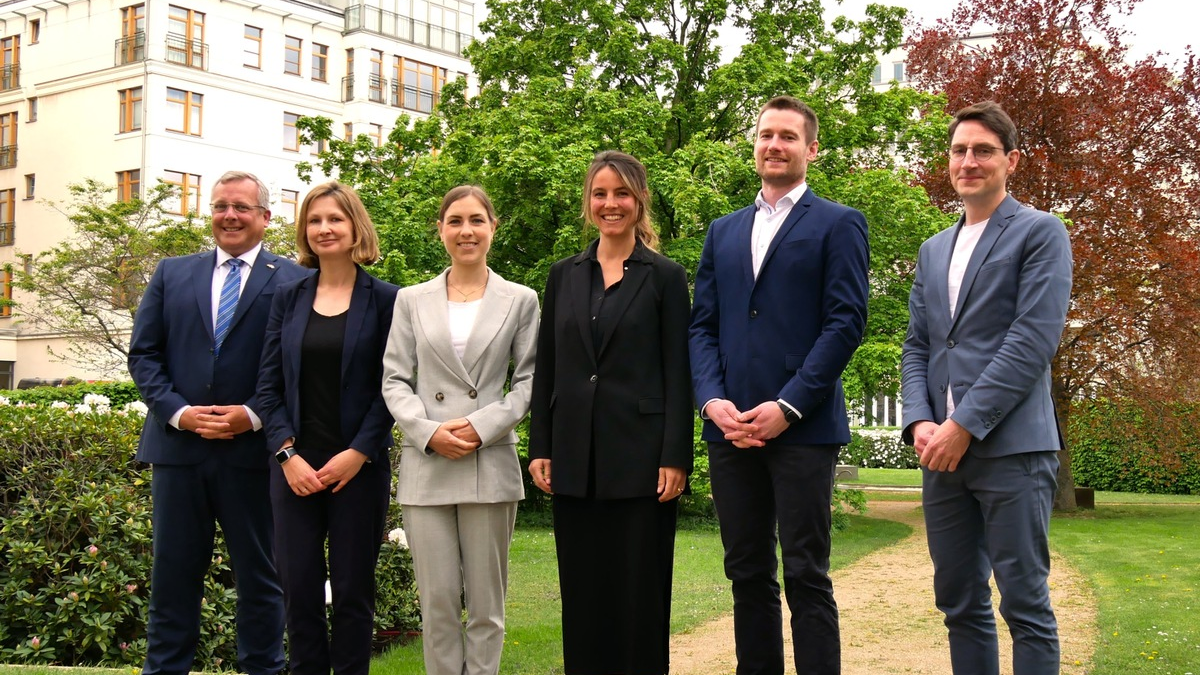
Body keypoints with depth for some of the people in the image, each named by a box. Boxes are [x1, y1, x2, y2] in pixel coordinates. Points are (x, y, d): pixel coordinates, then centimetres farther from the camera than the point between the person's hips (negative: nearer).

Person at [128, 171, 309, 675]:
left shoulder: (293, 283, 1)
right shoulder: (172, 274, 12)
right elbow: (143, 354, 7)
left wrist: (252, 415, -15)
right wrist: (177, 411, -7)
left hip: (253, 448, -3)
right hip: (178, 446, 3)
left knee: (259, 573, 7)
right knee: (173, 571, 10)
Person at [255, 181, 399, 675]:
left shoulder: (384, 300, 0)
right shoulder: (288, 298, 8)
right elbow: (269, 384, 6)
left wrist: (357, 454, -12)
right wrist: (288, 453, -6)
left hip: (359, 467, -2)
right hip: (294, 465, 3)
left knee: (353, 591, 4)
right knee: (299, 589, 4)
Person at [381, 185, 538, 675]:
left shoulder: (520, 300, 8)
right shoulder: (412, 300, 11)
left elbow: (529, 379, 3)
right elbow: (394, 380, 6)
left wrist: (484, 426, -11)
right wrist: (429, 431, -10)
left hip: (491, 465, -1)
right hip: (426, 467, 1)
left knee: (486, 602, 4)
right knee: (438, 601, 2)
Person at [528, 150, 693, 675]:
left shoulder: (665, 277, 1)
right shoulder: (564, 276, 11)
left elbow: (677, 375, -3)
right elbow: (546, 370, 11)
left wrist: (675, 458, -10)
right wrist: (539, 449, 4)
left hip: (639, 457, -3)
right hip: (575, 458, 4)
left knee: (640, 591, 2)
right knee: (582, 591, 8)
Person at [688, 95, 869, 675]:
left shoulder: (838, 225, 4)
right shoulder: (723, 231, 19)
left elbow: (846, 322, -6)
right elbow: (702, 325, 13)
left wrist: (787, 406, -13)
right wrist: (712, 400, -4)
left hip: (803, 427, -5)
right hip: (729, 427, 5)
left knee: (806, 576, -3)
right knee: (748, 575, 9)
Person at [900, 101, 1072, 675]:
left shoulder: (1040, 233, 0)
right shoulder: (933, 250, 20)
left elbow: (1033, 341, -10)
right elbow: (916, 346, 16)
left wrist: (964, 425, -15)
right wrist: (921, 423, -2)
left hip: (1010, 447, -6)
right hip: (943, 449, 6)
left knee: (1025, 604, -3)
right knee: (960, 603, 9)